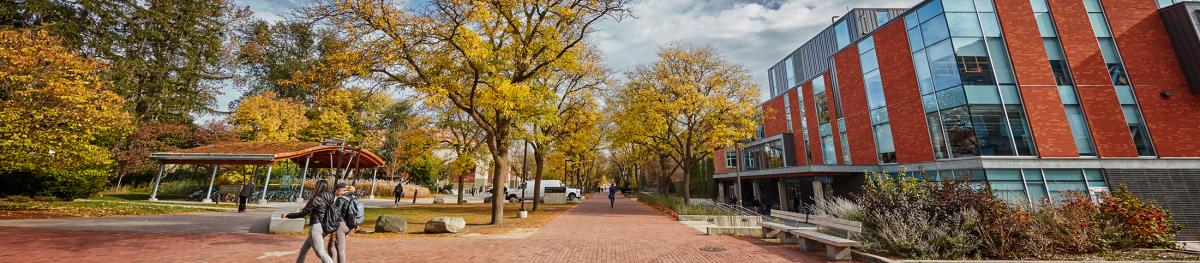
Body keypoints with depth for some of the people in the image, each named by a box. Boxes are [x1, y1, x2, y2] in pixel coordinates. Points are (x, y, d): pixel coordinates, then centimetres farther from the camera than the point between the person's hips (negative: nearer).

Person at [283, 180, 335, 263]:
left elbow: (302, 214, -6)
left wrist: (287, 215, 8)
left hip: (316, 227, -9)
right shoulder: (329, 199, 8)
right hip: (322, 227, 9)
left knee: (321, 253, -11)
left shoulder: (317, 199, -13)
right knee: (303, 250, 24)